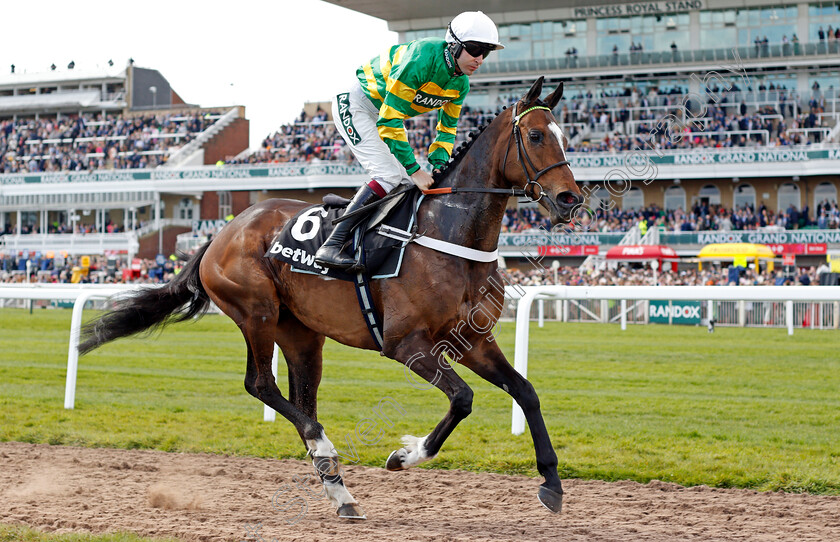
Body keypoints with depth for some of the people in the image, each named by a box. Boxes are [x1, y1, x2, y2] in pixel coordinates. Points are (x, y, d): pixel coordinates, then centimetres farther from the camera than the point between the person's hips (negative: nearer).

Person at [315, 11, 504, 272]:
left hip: (387, 113, 9)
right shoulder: (420, 59, -33)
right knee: (390, 176, -24)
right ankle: (331, 246, -28)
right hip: (355, 105, -9)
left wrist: (438, 165, -10)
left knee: (408, 184, 3)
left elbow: (447, 128, 8)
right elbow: (390, 120, -32)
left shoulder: (460, 84, -7)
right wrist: (414, 170, -31)